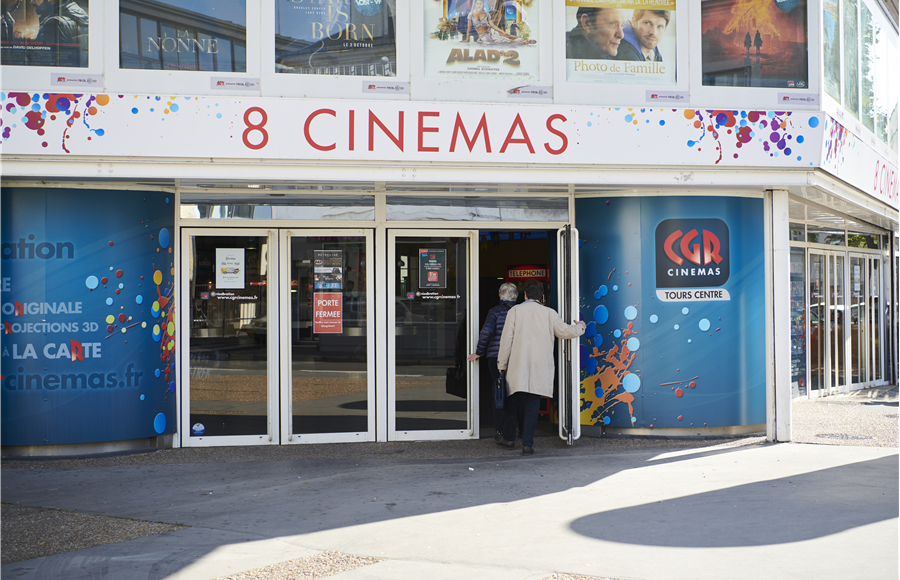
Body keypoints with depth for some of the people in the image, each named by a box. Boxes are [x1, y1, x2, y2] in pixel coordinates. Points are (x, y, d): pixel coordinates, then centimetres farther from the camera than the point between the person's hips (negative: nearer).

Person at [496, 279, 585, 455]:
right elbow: (565, 331, 5)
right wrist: (580, 327, 27)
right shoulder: (549, 313, 2)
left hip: (517, 368, 0)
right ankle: (527, 444, -3)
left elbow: (507, 338, -3)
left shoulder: (515, 311, 0)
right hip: (539, 369, 0)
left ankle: (509, 438, 24)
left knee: (512, 403, 15)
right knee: (532, 407, 2)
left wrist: (502, 364, 3)